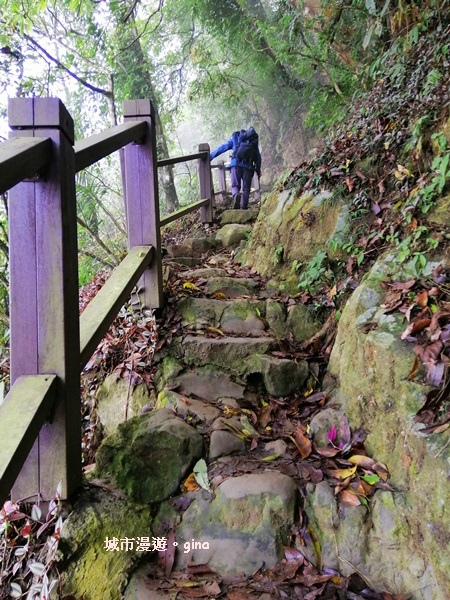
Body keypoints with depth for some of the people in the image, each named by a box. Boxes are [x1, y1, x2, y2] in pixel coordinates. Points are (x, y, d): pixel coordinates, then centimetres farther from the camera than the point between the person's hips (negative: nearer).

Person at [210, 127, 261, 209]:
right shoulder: (254, 141, 26)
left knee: (235, 186, 2)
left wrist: (209, 157, 18)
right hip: (248, 166, 1)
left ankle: (236, 195, -31)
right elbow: (258, 156, 20)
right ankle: (244, 207, -2)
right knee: (246, 188, 8)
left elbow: (222, 148, 18)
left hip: (236, 164, -1)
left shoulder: (235, 138, 22)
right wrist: (258, 169, 25)